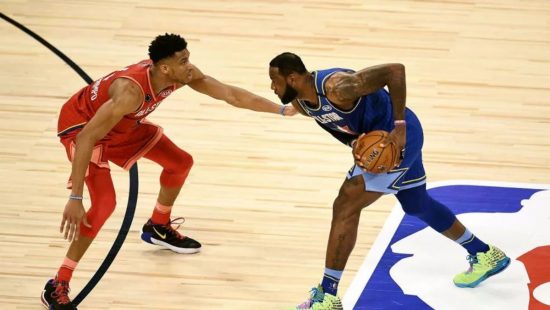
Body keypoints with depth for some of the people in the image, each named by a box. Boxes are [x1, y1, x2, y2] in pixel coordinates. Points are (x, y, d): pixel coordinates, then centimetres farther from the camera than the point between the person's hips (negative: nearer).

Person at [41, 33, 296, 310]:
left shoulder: (183, 75, -19)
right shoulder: (131, 91, -42)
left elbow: (230, 94, -8)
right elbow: (86, 138, -43)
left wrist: (282, 110, -11)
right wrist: (75, 199, -46)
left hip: (122, 124, 9)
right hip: (81, 125, -9)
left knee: (180, 163, 15)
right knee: (105, 203, -26)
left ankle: (158, 227, 43)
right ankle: (57, 287, -17)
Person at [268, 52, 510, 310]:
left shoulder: (337, 87, -32)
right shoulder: (301, 104, -4)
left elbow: (395, 70, -33)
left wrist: (399, 126, -32)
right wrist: (354, 143, -8)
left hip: (398, 135, -10)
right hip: (374, 138, 10)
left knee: (346, 207, -15)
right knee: (417, 205, 25)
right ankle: (485, 255, 43)